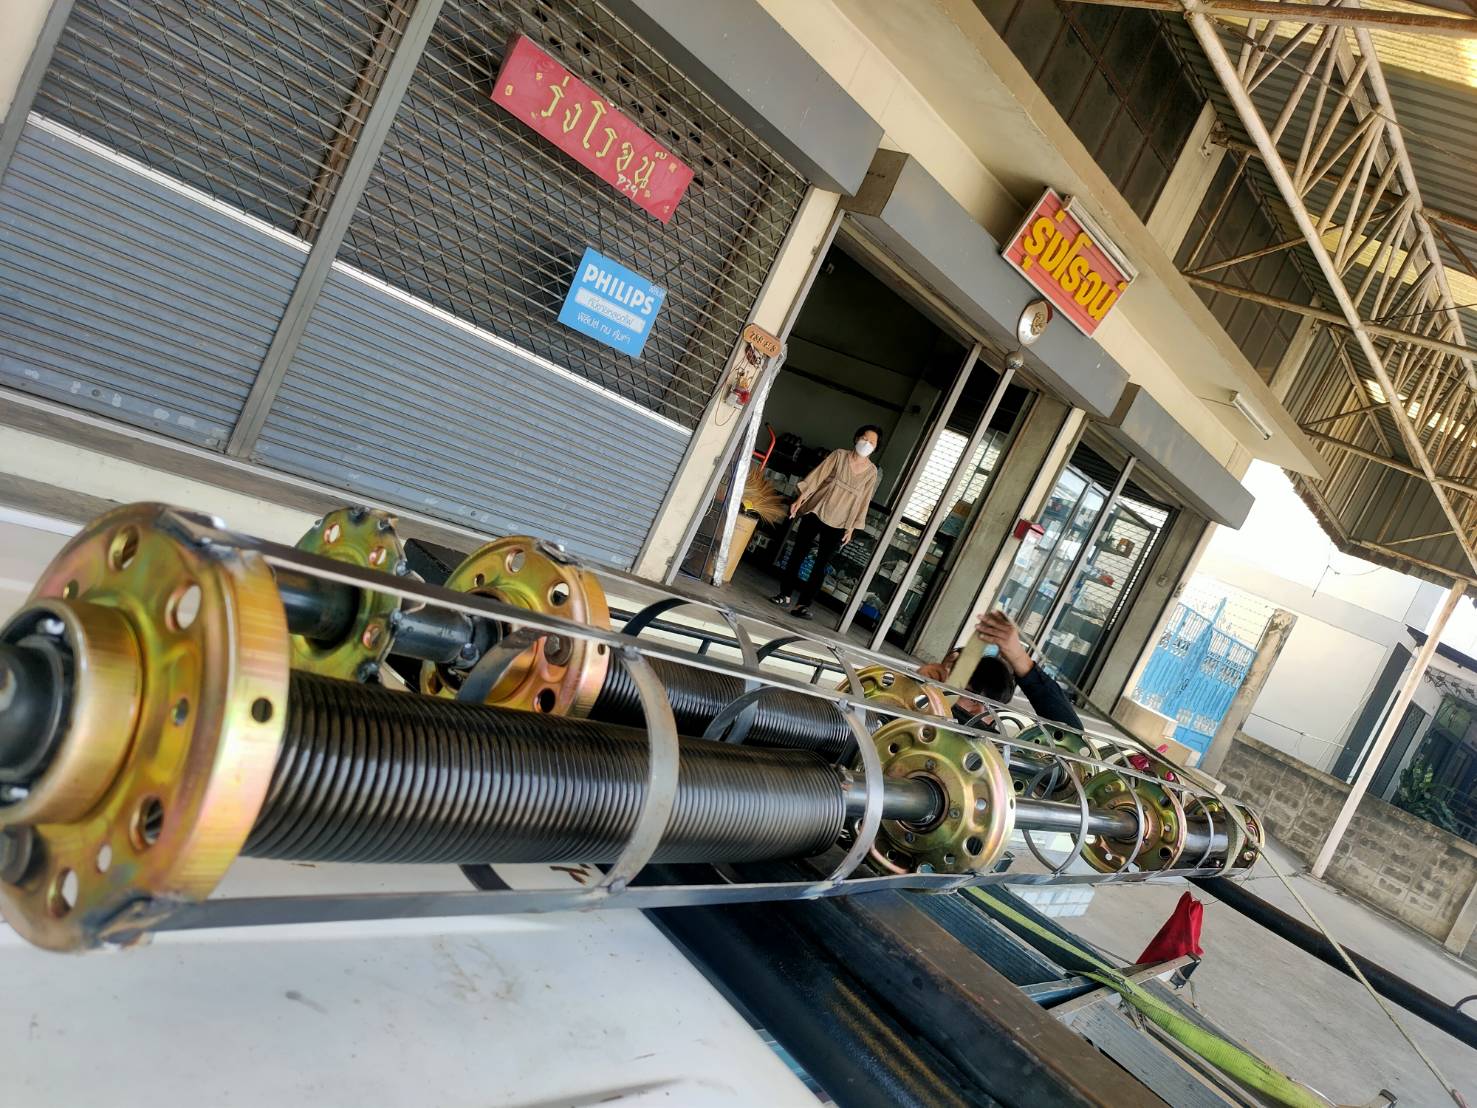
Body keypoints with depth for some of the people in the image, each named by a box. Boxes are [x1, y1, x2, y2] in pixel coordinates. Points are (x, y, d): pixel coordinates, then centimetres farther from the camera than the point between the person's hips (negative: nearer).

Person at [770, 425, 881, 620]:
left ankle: (804, 604, 1)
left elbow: (863, 500, 5)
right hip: (815, 512, 0)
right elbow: (817, 477, -2)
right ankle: (785, 595, 16)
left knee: (821, 565, -2)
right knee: (797, 554, 4)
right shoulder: (839, 455, 0)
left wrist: (851, 527, 2)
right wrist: (800, 499, -9)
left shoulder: (871, 472, 3)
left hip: (838, 524, 0)